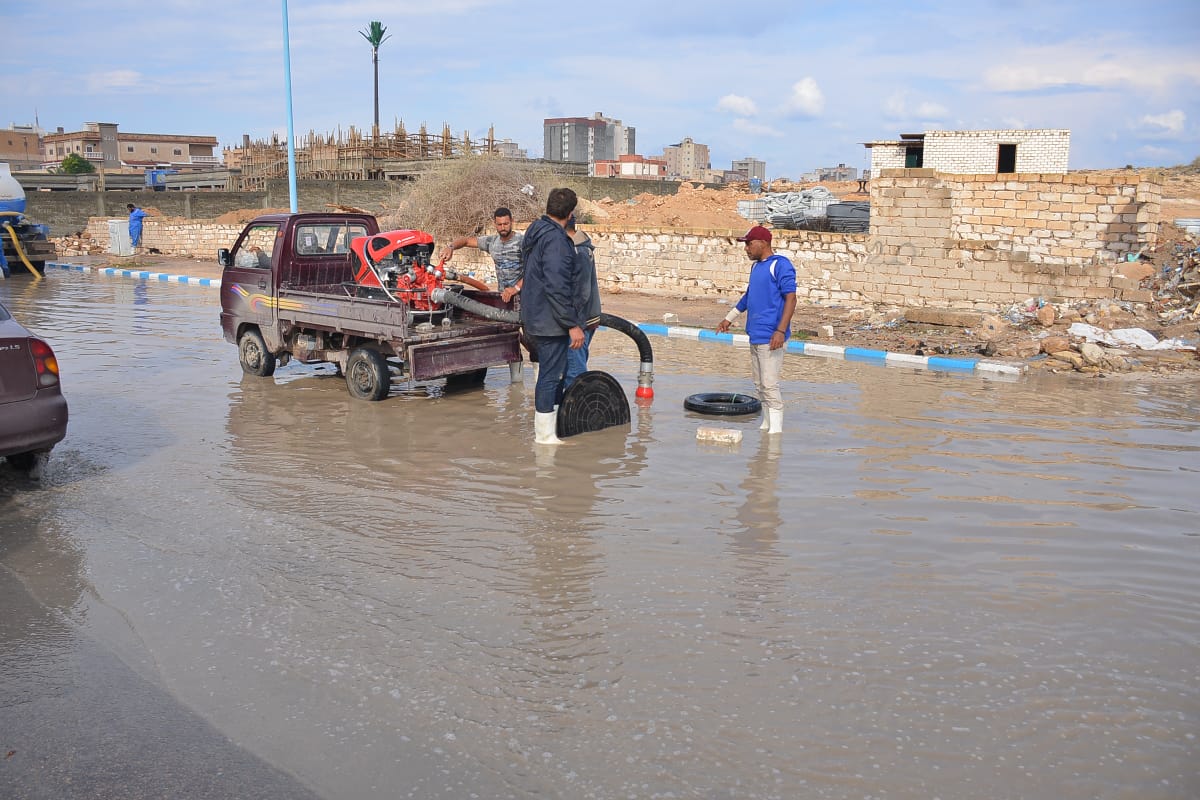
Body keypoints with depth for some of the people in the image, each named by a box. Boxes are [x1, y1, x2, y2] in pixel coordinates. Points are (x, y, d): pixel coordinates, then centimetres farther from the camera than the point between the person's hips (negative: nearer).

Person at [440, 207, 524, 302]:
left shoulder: (521, 241, -9)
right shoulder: (491, 241, 9)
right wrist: (450, 247, -7)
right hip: (503, 294, 4)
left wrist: (516, 287, -28)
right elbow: (466, 240, 15)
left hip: (521, 293, -4)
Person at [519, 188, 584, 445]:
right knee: (551, 374, -3)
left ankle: (544, 427, 30)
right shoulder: (555, 239, -20)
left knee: (550, 371, 20)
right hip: (552, 320, -10)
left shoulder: (535, 232, 12)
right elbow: (557, 287, -25)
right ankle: (546, 434, 4)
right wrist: (573, 324, -22)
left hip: (536, 316, 10)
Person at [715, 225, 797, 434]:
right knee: (759, 384, 14)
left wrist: (781, 331, -24)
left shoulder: (780, 265, -11)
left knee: (770, 385, -10)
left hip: (770, 337, -9)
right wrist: (729, 319, 36)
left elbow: (791, 298, -17)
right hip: (755, 335, 9)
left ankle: (776, 431, -6)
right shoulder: (756, 266, 17)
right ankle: (766, 425, 24)